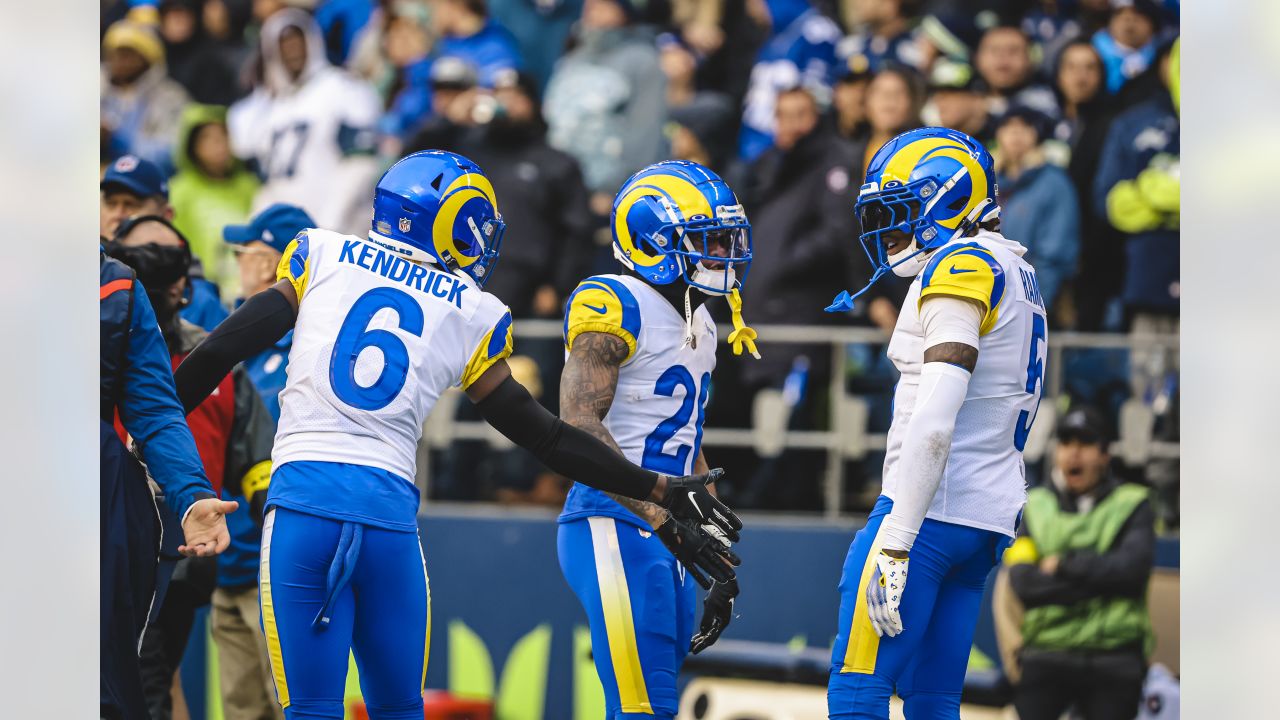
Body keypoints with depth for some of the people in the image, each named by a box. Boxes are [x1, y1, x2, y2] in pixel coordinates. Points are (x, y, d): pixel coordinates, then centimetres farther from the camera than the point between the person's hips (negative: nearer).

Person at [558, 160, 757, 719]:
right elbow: (578, 426, -19)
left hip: (664, 541, 9)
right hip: (614, 527, -9)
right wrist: (661, 518, -25)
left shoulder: (699, 327, 19)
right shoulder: (616, 308, -10)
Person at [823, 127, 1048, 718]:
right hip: (991, 511, 10)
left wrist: (896, 538, -24)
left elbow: (935, 423, -21)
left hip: (934, 507, -10)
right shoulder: (1015, 276, 18)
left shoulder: (961, 269, -11)